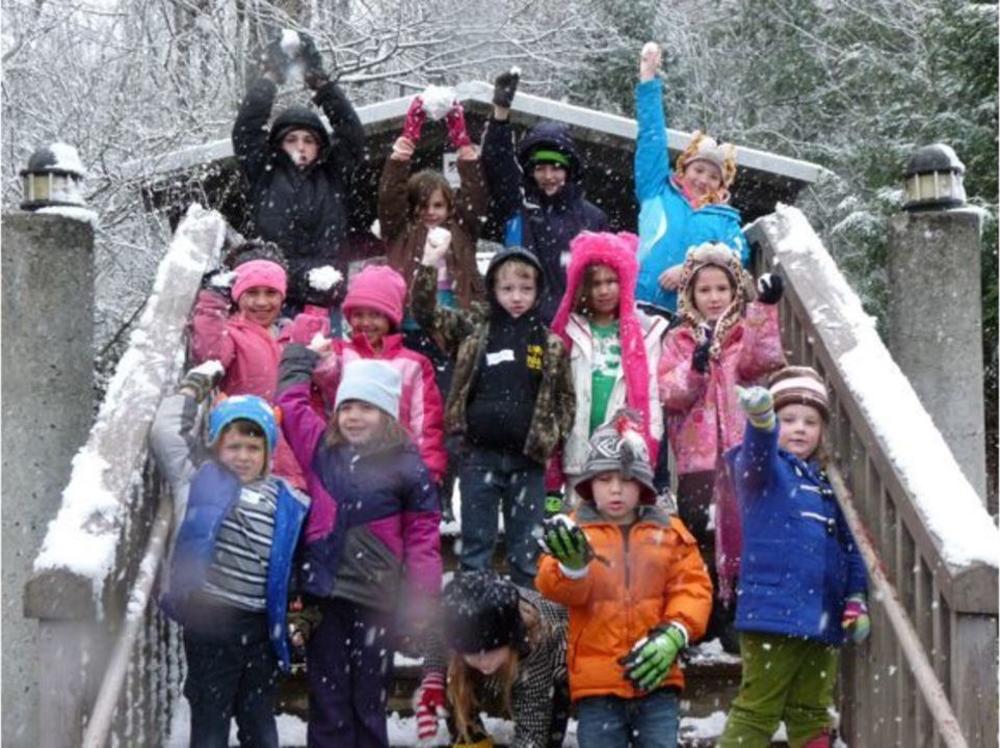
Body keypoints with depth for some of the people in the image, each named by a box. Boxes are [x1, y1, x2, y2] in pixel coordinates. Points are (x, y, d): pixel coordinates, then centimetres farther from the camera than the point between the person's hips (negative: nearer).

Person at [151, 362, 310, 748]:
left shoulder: (288, 502, 8)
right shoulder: (201, 478, 3)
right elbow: (165, 432, 1)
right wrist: (194, 386, 10)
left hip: (260, 626, 3)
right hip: (210, 618, -3)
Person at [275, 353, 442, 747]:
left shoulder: (407, 466, -3)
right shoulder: (321, 449, 6)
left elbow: (422, 537, -3)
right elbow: (291, 402, 20)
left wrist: (420, 603, -7)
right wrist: (302, 356, 30)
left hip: (375, 601, -3)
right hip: (324, 595, 3)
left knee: (368, 703, 7)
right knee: (328, 703, 6)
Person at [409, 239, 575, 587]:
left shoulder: (550, 344, 4)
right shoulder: (472, 328, 4)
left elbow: (565, 396, 11)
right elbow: (425, 312, -2)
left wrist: (554, 436, -1)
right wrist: (429, 265, -12)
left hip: (528, 457, 0)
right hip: (480, 454, 0)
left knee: (527, 549, 7)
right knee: (476, 545, 7)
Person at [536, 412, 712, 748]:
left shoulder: (669, 531, 9)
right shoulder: (575, 532, 4)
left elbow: (693, 586, 4)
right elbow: (556, 586, -11)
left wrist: (674, 633, -15)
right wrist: (573, 566, -36)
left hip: (656, 677, 1)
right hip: (597, 683, -1)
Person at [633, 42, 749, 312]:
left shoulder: (725, 219, 21)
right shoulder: (658, 193, 19)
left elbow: (737, 258, 5)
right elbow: (652, 140, 20)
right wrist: (648, 81, 22)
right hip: (641, 306, -1)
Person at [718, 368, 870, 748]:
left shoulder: (826, 484, 17)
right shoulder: (763, 469, -2)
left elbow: (849, 546, 20)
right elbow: (758, 450, -26)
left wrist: (856, 599, 9)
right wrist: (760, 417, -48)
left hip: (823, 621, 7)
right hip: (773, 616, -7)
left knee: (812, 714, 14)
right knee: (757, 711, -7)